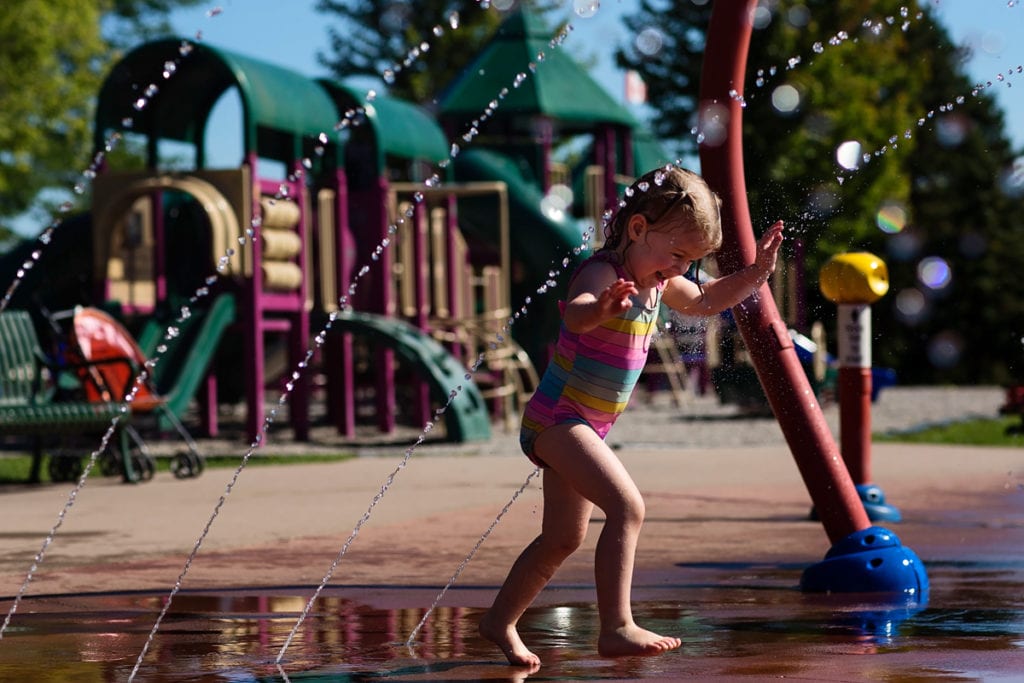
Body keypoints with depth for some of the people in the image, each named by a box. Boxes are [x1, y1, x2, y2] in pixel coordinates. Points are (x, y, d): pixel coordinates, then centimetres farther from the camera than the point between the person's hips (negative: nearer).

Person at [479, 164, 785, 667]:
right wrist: (599, 309, -67)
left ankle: (500, 621, 35)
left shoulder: (657, 282, 7)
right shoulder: (603, 273, -22)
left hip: (583, 427, 10)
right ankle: (616, 629, -28)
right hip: (557, 419, -10)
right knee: (627, 507, -25)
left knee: (564, 538, 20)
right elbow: (576, 312, -44)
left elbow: (706, 302, 24)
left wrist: (756, 272, 9)